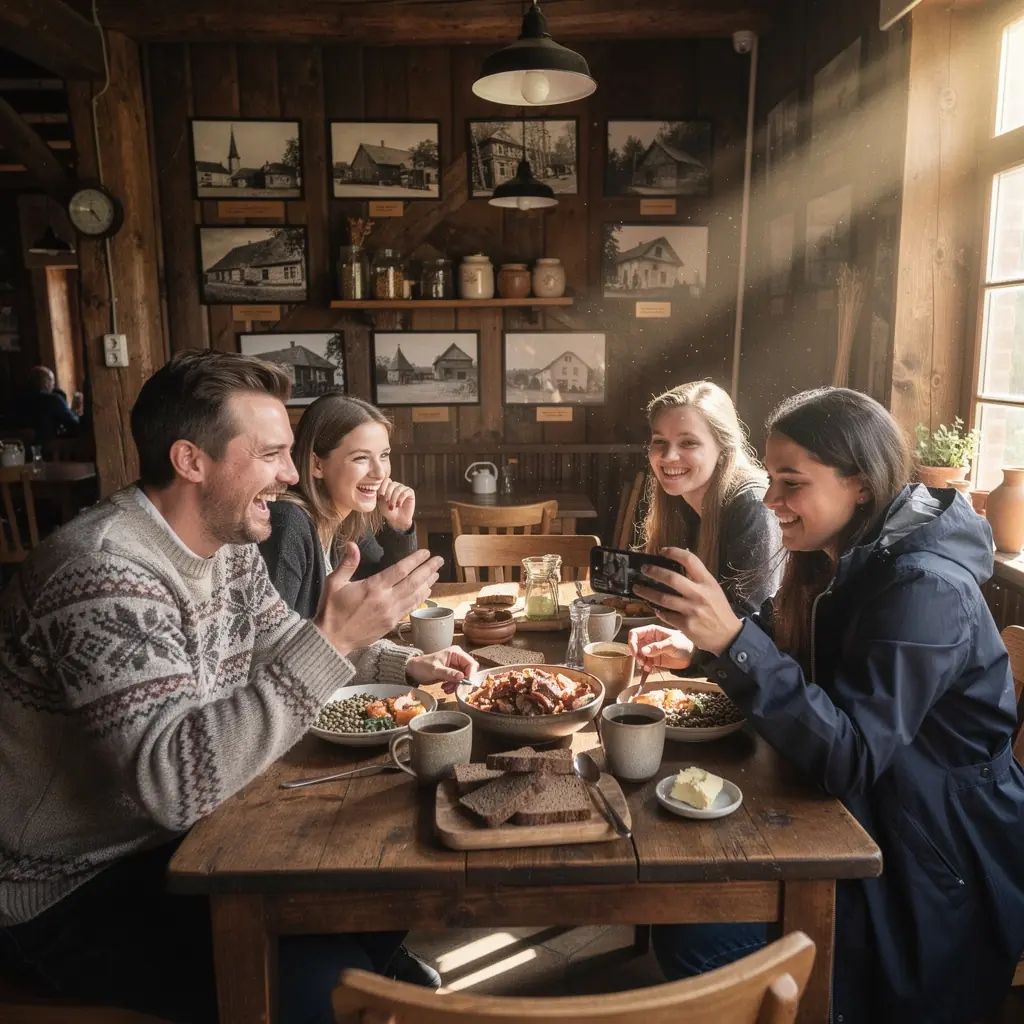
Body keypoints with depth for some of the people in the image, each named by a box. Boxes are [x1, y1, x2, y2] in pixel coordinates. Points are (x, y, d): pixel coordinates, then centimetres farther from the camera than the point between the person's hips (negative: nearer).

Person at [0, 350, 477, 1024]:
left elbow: (282, 646, 14)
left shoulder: (228, 545, -1)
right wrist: (332, 640, -38)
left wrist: (405, 665, -1)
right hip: (72, 891, -8)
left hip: (179, 835, 8)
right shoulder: (103, 575, -30)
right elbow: (178, 781, -36)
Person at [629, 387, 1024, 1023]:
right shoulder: (840, 561, 0)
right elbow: (789, 659, 11)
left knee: (695, 936, -17)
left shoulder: (922, 589, -26)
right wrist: (695, 645, -7)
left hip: (934, 869, -8)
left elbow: (849, 759, -32)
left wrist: (733, 638, -40)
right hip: (861, 815, 8)